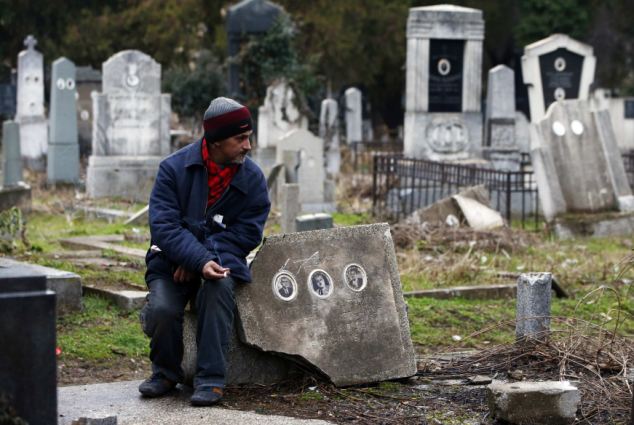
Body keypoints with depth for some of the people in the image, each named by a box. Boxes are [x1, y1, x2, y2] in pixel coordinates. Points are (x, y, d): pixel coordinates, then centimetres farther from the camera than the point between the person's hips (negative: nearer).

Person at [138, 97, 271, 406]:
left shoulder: (252, 178, -2)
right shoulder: (174, 168, -9)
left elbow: (247, 232, -7)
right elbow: (164, 226, -16)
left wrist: (208, 255, -19)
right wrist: (200, 260, -31)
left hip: (222, 256, 1)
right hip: (172, 258, 0)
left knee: (218, 286, -34)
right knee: (162, 309, -28)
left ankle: (211, 379, -26)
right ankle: (166, 373, 3)